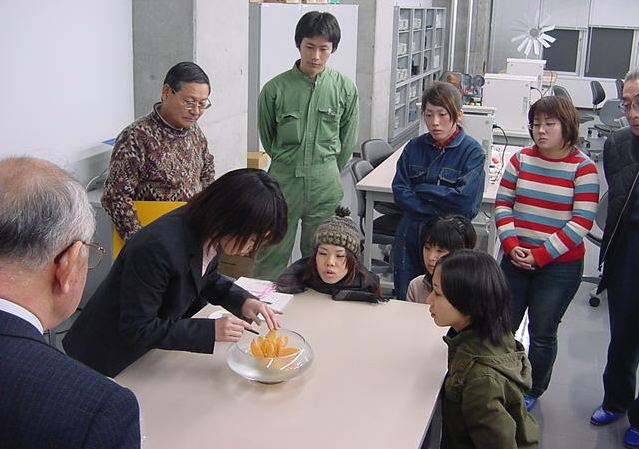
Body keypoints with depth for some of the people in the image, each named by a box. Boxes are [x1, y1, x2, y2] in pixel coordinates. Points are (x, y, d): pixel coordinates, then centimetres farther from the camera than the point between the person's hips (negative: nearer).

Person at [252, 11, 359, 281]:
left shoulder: (345, 89, -4)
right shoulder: (276, 88, -8)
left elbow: (347, 142, 7)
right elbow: (267, 139, 7)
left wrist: (326, 172, 13)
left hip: (326, 185, 1)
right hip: (283, 180, -1)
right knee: (272, 256, 6)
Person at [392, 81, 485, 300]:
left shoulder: (472, 151, -7)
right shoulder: (414, 147, 3)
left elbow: (466, 201, -17)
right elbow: (400, 193, -4)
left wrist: (422, 189, -9)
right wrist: (441, 209, -15)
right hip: (410, 238, 3)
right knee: (404, 301, 13)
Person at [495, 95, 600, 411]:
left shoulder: (583, 168, -9)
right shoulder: (521, 160, 1)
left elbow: (582, 222, -13)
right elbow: (502, 204, 3)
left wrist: (540, 255, -16)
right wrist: (511, 245, -12)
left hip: (559, 266, -3)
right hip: (516, 260, 3)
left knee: (542, 333, 8)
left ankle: (533, 391, 30)